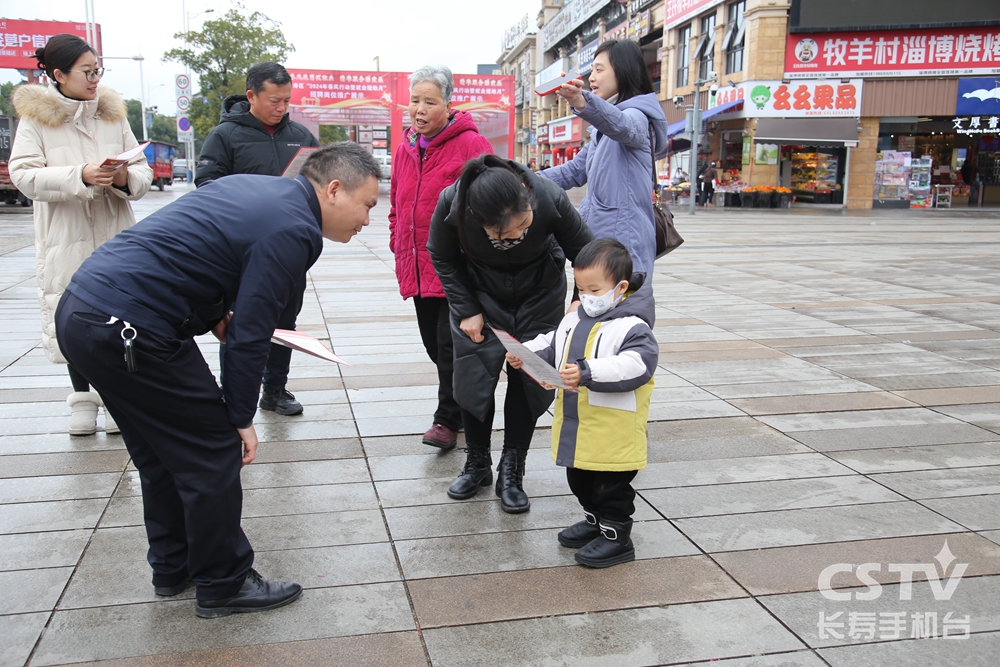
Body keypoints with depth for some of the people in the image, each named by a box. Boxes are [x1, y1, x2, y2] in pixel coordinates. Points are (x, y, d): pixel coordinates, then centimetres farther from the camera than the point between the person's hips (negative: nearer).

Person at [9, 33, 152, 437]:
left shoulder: (112, 113, 11)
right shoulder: (35, 117, 2)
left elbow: (143, 171, 8)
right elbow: (24, 175, -10)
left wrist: (126, 178, -15)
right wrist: (80, 176, -23)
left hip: (116, 237, 2)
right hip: (66, 240, -1)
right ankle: (83, 397, 22)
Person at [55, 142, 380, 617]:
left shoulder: (253, 187, 15)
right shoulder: (293, 231, -13)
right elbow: (250, 335, -14)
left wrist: (215, 313, 11)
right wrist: (242, 417, -3)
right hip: (125, 329, -10)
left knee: (163, 451, 21)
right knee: (212, 450, 2)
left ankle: (174, 567, 35)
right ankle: (223, 585, 15)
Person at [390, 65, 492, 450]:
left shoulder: (469, 143, -9)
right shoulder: (405, 148, 12)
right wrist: (397, 242, 14)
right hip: (418, 269, 7)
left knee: (451, 346, -4)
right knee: (433, 344, 14)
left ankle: (447, 419, 9)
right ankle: (462, 406, 30)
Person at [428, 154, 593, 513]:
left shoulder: (550, 199, -34)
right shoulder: (451, 204, -32)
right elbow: (443, 258, -10)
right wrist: (466, 310, -11)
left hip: (539, 292, 0)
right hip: (480, 293, 1)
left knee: (529, 378, -1)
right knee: (474, 374, 0)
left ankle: (511, 471, 15)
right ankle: (477, 464, 22)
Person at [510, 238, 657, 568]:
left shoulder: (631, 327, -18)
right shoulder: (574, 319, 8)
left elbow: (635, 365, -31)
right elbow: (550, 346, 19)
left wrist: (588, 373, -38)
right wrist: (525, 353, 0)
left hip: (614, 433, -9)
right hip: (574, 427, 9)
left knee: (612, 485, 6)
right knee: (580, 479, 23)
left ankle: (616, 536, 21)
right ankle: (594, 521, 42)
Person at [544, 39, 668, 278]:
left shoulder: (636, 115, -5)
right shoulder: (600, 132, 23)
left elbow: (621, 126, -30)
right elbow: (576, 170, 29)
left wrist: (583, 102, -49)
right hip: (596, 236, 9)